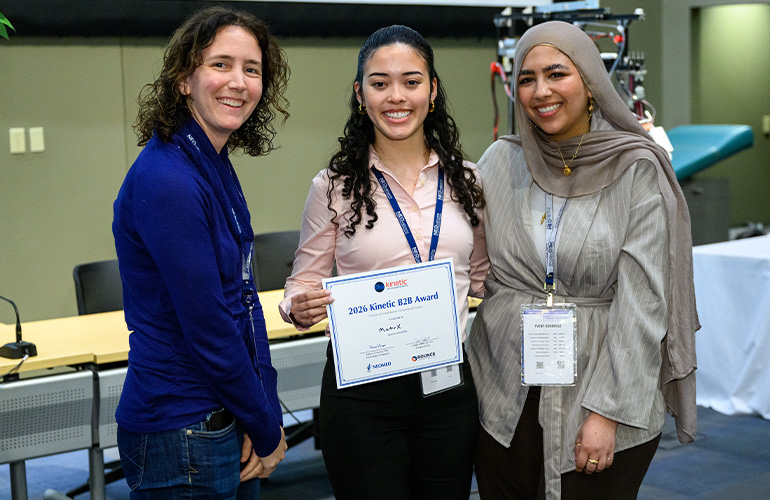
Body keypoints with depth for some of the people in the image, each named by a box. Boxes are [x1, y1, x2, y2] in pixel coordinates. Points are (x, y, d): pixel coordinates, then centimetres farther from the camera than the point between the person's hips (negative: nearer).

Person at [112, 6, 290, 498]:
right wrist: (267, 433, -10)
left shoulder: (216, 164, 7)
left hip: (227, 419, 9)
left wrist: (267, 413, 0)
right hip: (181, 436, -9)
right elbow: (207, 329, -21)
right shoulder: (166, 180, -21)